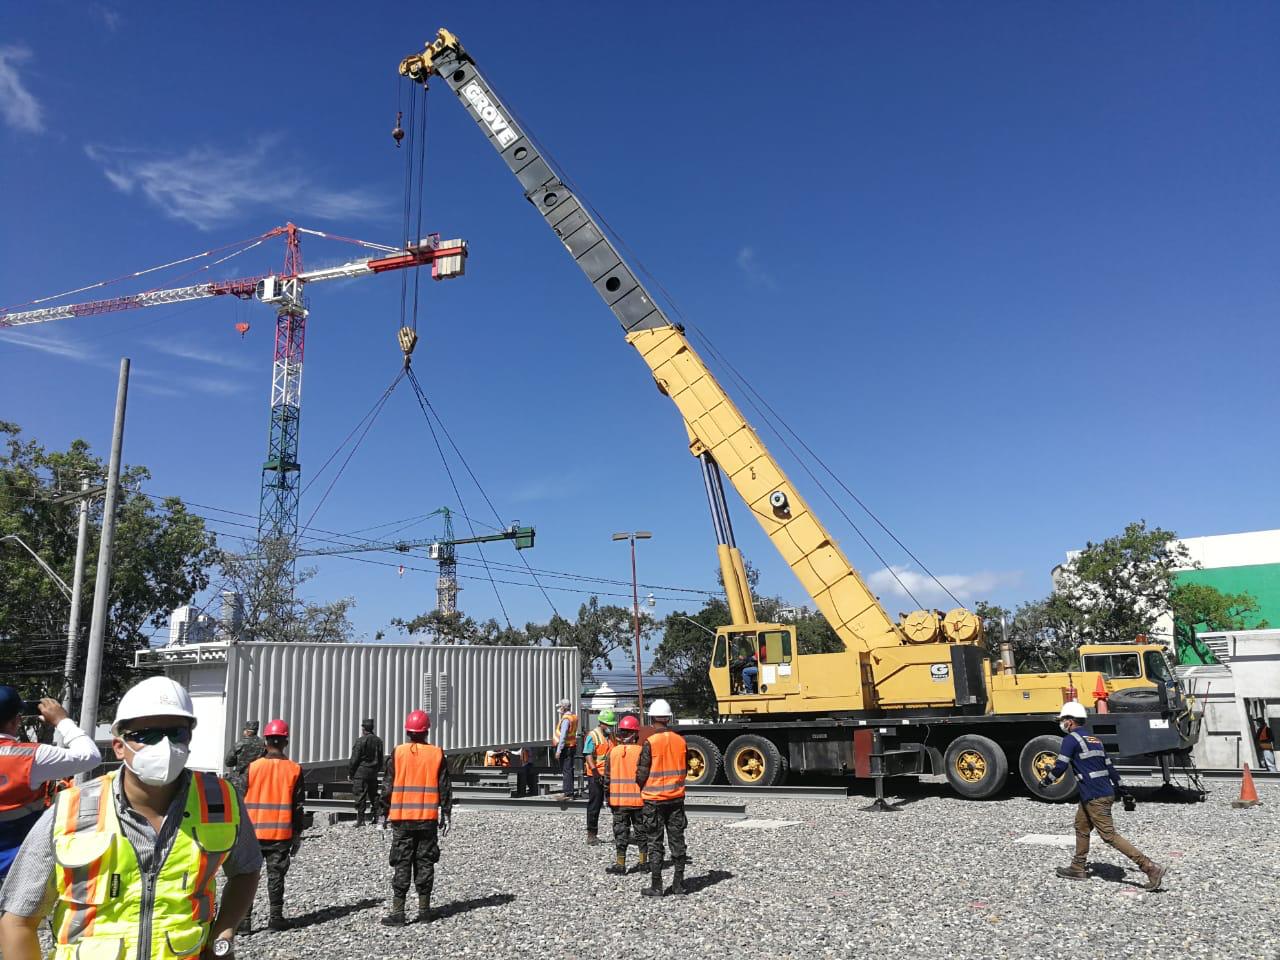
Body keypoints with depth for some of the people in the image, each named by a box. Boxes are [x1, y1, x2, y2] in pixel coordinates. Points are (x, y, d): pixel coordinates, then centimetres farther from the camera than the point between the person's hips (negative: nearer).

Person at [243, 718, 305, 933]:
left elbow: (240, 800, -1)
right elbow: (298, 805, 2)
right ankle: (276, 918, 12)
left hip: (253, 832, 0)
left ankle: (244, 919, 4)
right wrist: (297, 835, 10)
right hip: (281, 834, 0)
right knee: (275, 875, 8)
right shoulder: (294, 770, -2)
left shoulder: (252, 767, -4)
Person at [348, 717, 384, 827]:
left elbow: (354, 759, -11)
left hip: (361, 773, -6)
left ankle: (360, 820, -4)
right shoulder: (378, 741, 8)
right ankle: (374, 818, 15)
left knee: (360, 796, -3)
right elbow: (381, 759, 14)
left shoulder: (360, 740, -12)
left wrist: (350, 772, -2)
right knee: (373, 796, 14)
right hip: (373, 773, 6)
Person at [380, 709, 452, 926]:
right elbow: (444, 788, 3)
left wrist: (385, 813, 8)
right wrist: (445, 814, 11)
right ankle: (424, 910, 13)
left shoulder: (397, 753, -3)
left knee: (402, 865, 3)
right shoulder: (437, 754, 0)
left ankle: (397, 912, 2)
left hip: (402, 818, -1)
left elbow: (387, 787, -1)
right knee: (425, 863, 9)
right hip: (428, 818, 1)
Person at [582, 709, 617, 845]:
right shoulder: (593, 736, -9)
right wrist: (596, 773, -24)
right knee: (595, 805, 2)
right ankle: (591, 834, 10)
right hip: (596, 776, -6)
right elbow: (588, 756, -16)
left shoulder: (611, 736, 13)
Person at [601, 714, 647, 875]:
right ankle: (643, 861, 19)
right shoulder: (641, 751, -10)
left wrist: (608, 798, 13)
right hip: (638, 799, -1)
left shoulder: (613, 752, -3)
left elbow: (607, 778, 3)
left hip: (618, 800, 1)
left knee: (620, 832, 7)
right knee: (641, 830, 12)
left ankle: (620, 863, 7)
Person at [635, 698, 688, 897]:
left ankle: (656, 886, 7)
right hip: (676, 797, 4)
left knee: (655, 843, 4)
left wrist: (642, 787, 7)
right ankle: (679, 883, 18)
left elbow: (642, 773, -12)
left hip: (654, 798, -4)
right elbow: (684, 769, 9)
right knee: (677, 840, 12)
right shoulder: (680, 740, -1)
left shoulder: (650, 742, -15)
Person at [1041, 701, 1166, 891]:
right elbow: (1108, 765, 19)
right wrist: (1119, 787, 25)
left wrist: (1045, 781, 1)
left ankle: (1150, 867, -8)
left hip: (1094, 798, -10)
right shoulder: (1094, 739, 15)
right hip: (1106, 793, 10)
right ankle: (1078, 868, 26)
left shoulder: (1071, 739, -11)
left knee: (1109, 836, -6)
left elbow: (1060, 767, -14)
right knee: (1081, 827, 19)